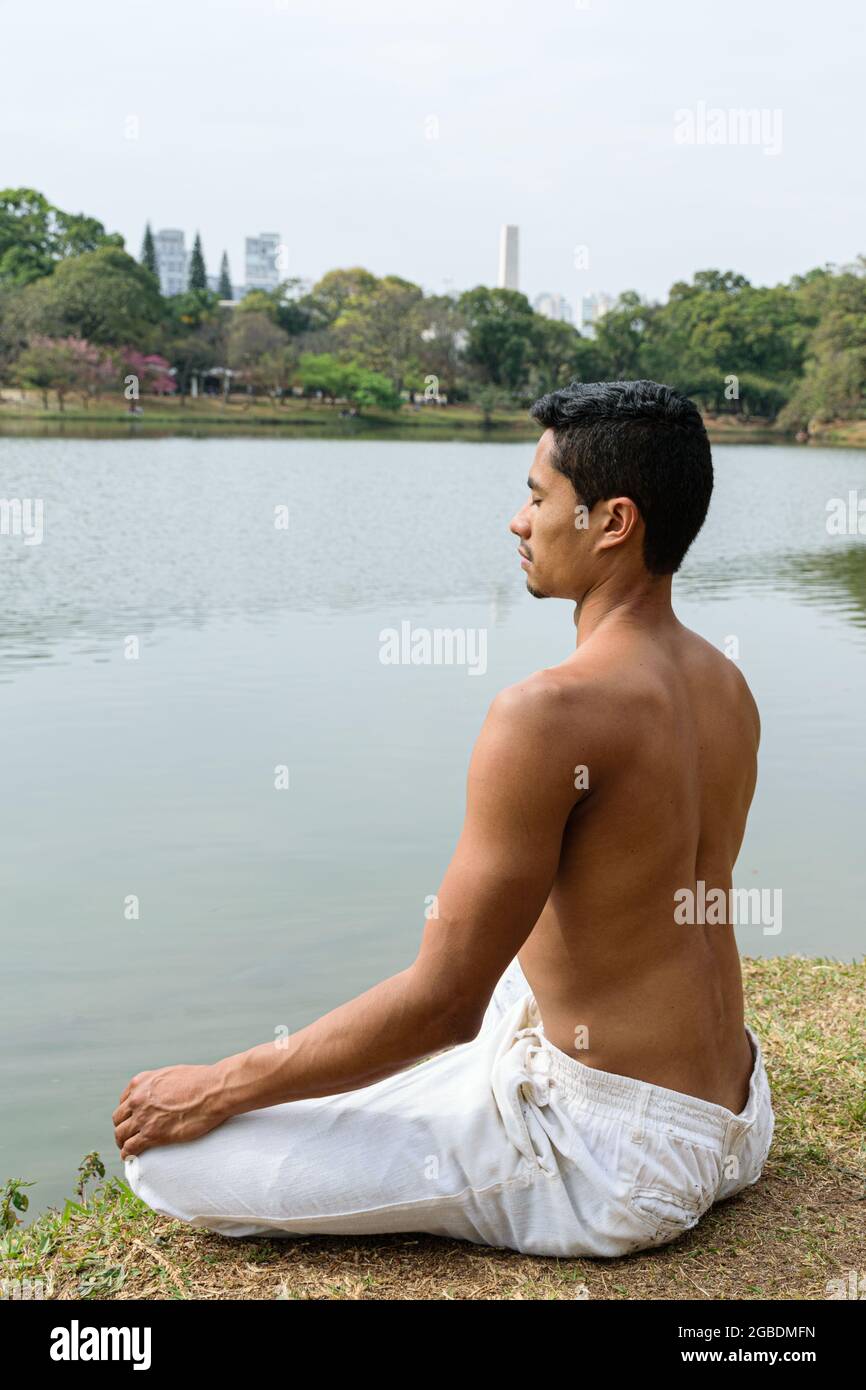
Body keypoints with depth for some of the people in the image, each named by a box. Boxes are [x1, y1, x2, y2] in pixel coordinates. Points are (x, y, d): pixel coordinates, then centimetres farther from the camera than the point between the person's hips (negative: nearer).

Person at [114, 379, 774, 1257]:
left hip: (612, 1160, -9)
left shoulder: (550, 712, -26)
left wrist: (219, 1087, -10)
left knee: (173, 1156, -10)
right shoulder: (725, 686, 2)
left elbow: (440, 1001, -22)